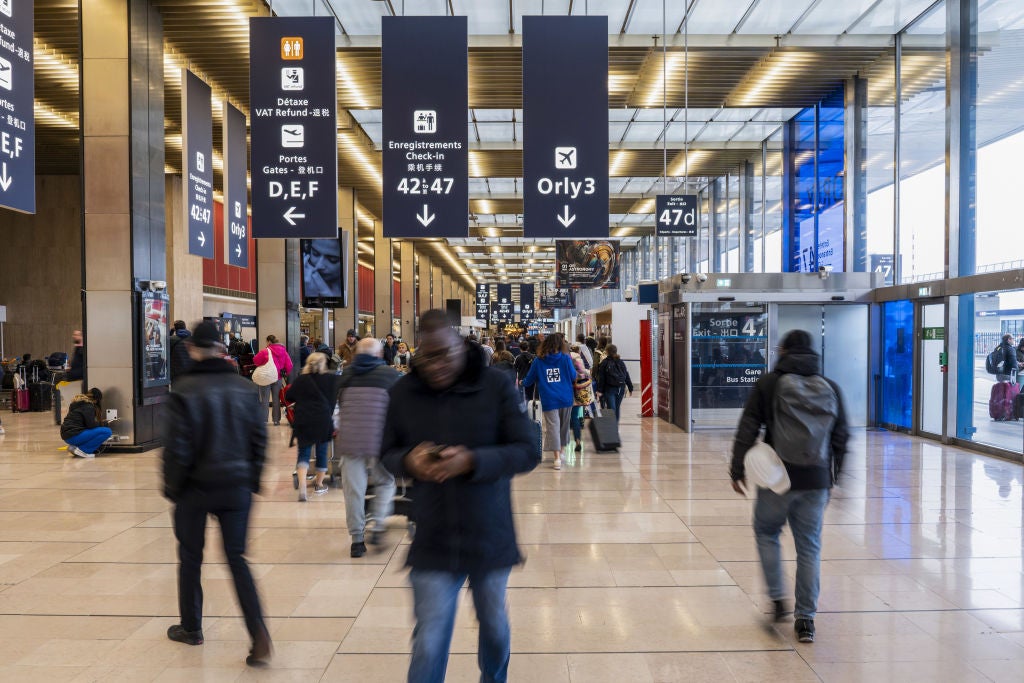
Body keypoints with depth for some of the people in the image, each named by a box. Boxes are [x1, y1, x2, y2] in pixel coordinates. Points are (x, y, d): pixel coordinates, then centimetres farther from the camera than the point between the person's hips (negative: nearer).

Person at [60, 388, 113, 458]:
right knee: (107, 431, -14)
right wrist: (104, 424, 3)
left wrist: (100, 423, 20)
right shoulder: (88, 406, -10)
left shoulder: (78, 402, 17)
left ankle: (75, 446, 12)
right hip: (74, 436, -10)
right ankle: (81, 450, -12)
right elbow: (91, 425, -13)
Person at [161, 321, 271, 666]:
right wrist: (252, 480, 10)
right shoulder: (245, 388, -1)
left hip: (196, 487, -2)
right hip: (237, 487, 3)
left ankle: (191, 627, 32)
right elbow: (259, 438, 1)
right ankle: (259, 635, -4)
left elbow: (177, 447, -11)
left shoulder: (184, 391, -11)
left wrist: (172, 486, 1)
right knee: (237, 558, 8)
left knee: (190, 557, 17)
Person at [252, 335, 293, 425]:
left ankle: (263, 420, 5)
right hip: (278, 378, 4)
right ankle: (276, 420, 16)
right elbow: (289, 365, -1)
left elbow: (255, 360, -7)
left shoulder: (265, 351, -14)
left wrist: (262, 365, 9)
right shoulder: (283, 351, 0)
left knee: (265, 400, 4)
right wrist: (286, 374, 13)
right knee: (276, 399, 13)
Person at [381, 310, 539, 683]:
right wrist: (408, 460, -19)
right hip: (432, 543, 0)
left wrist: (472, 461, -27)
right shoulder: (403, 392, -6)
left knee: (494, 625, 23)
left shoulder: (496, 386, -12)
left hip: (490, 537, 0)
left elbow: (528, 451, -11)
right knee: (428, 644, 3)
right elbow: (388, 452, 6)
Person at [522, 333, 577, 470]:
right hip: (566, 399, 2)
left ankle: (557, 458, -12)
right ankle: (561, 451, 30)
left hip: (549, 400, -1)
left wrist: (523, 383, 31)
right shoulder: (566, 359, -1)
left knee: (553, 427, -3)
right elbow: (574, 377, 6)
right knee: (564, 426, 18)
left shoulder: (538, 361, 0)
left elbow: (529, 380, 9)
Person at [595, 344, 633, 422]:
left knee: (611, 409, -5)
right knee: (617, 408, 14)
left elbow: (601, 378, -7)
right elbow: (627, 376, 7)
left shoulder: (604, 362, -5)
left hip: (609, 389, -4)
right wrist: (630, 388, 11)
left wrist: (599, 390, -5)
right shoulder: (621, 362, 8)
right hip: (621, 389, 4)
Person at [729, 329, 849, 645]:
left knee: (766, 532, 19)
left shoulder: (768, 384, -4)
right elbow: (840, 438, 11)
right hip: (816, 481, 3)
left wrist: (737, 469, 1)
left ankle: (777, 598, 13)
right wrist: (832, 477, 20)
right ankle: (805, 619, 15)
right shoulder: (830, 389, 8)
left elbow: (747, 430, -7)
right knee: (809, 548, 10)